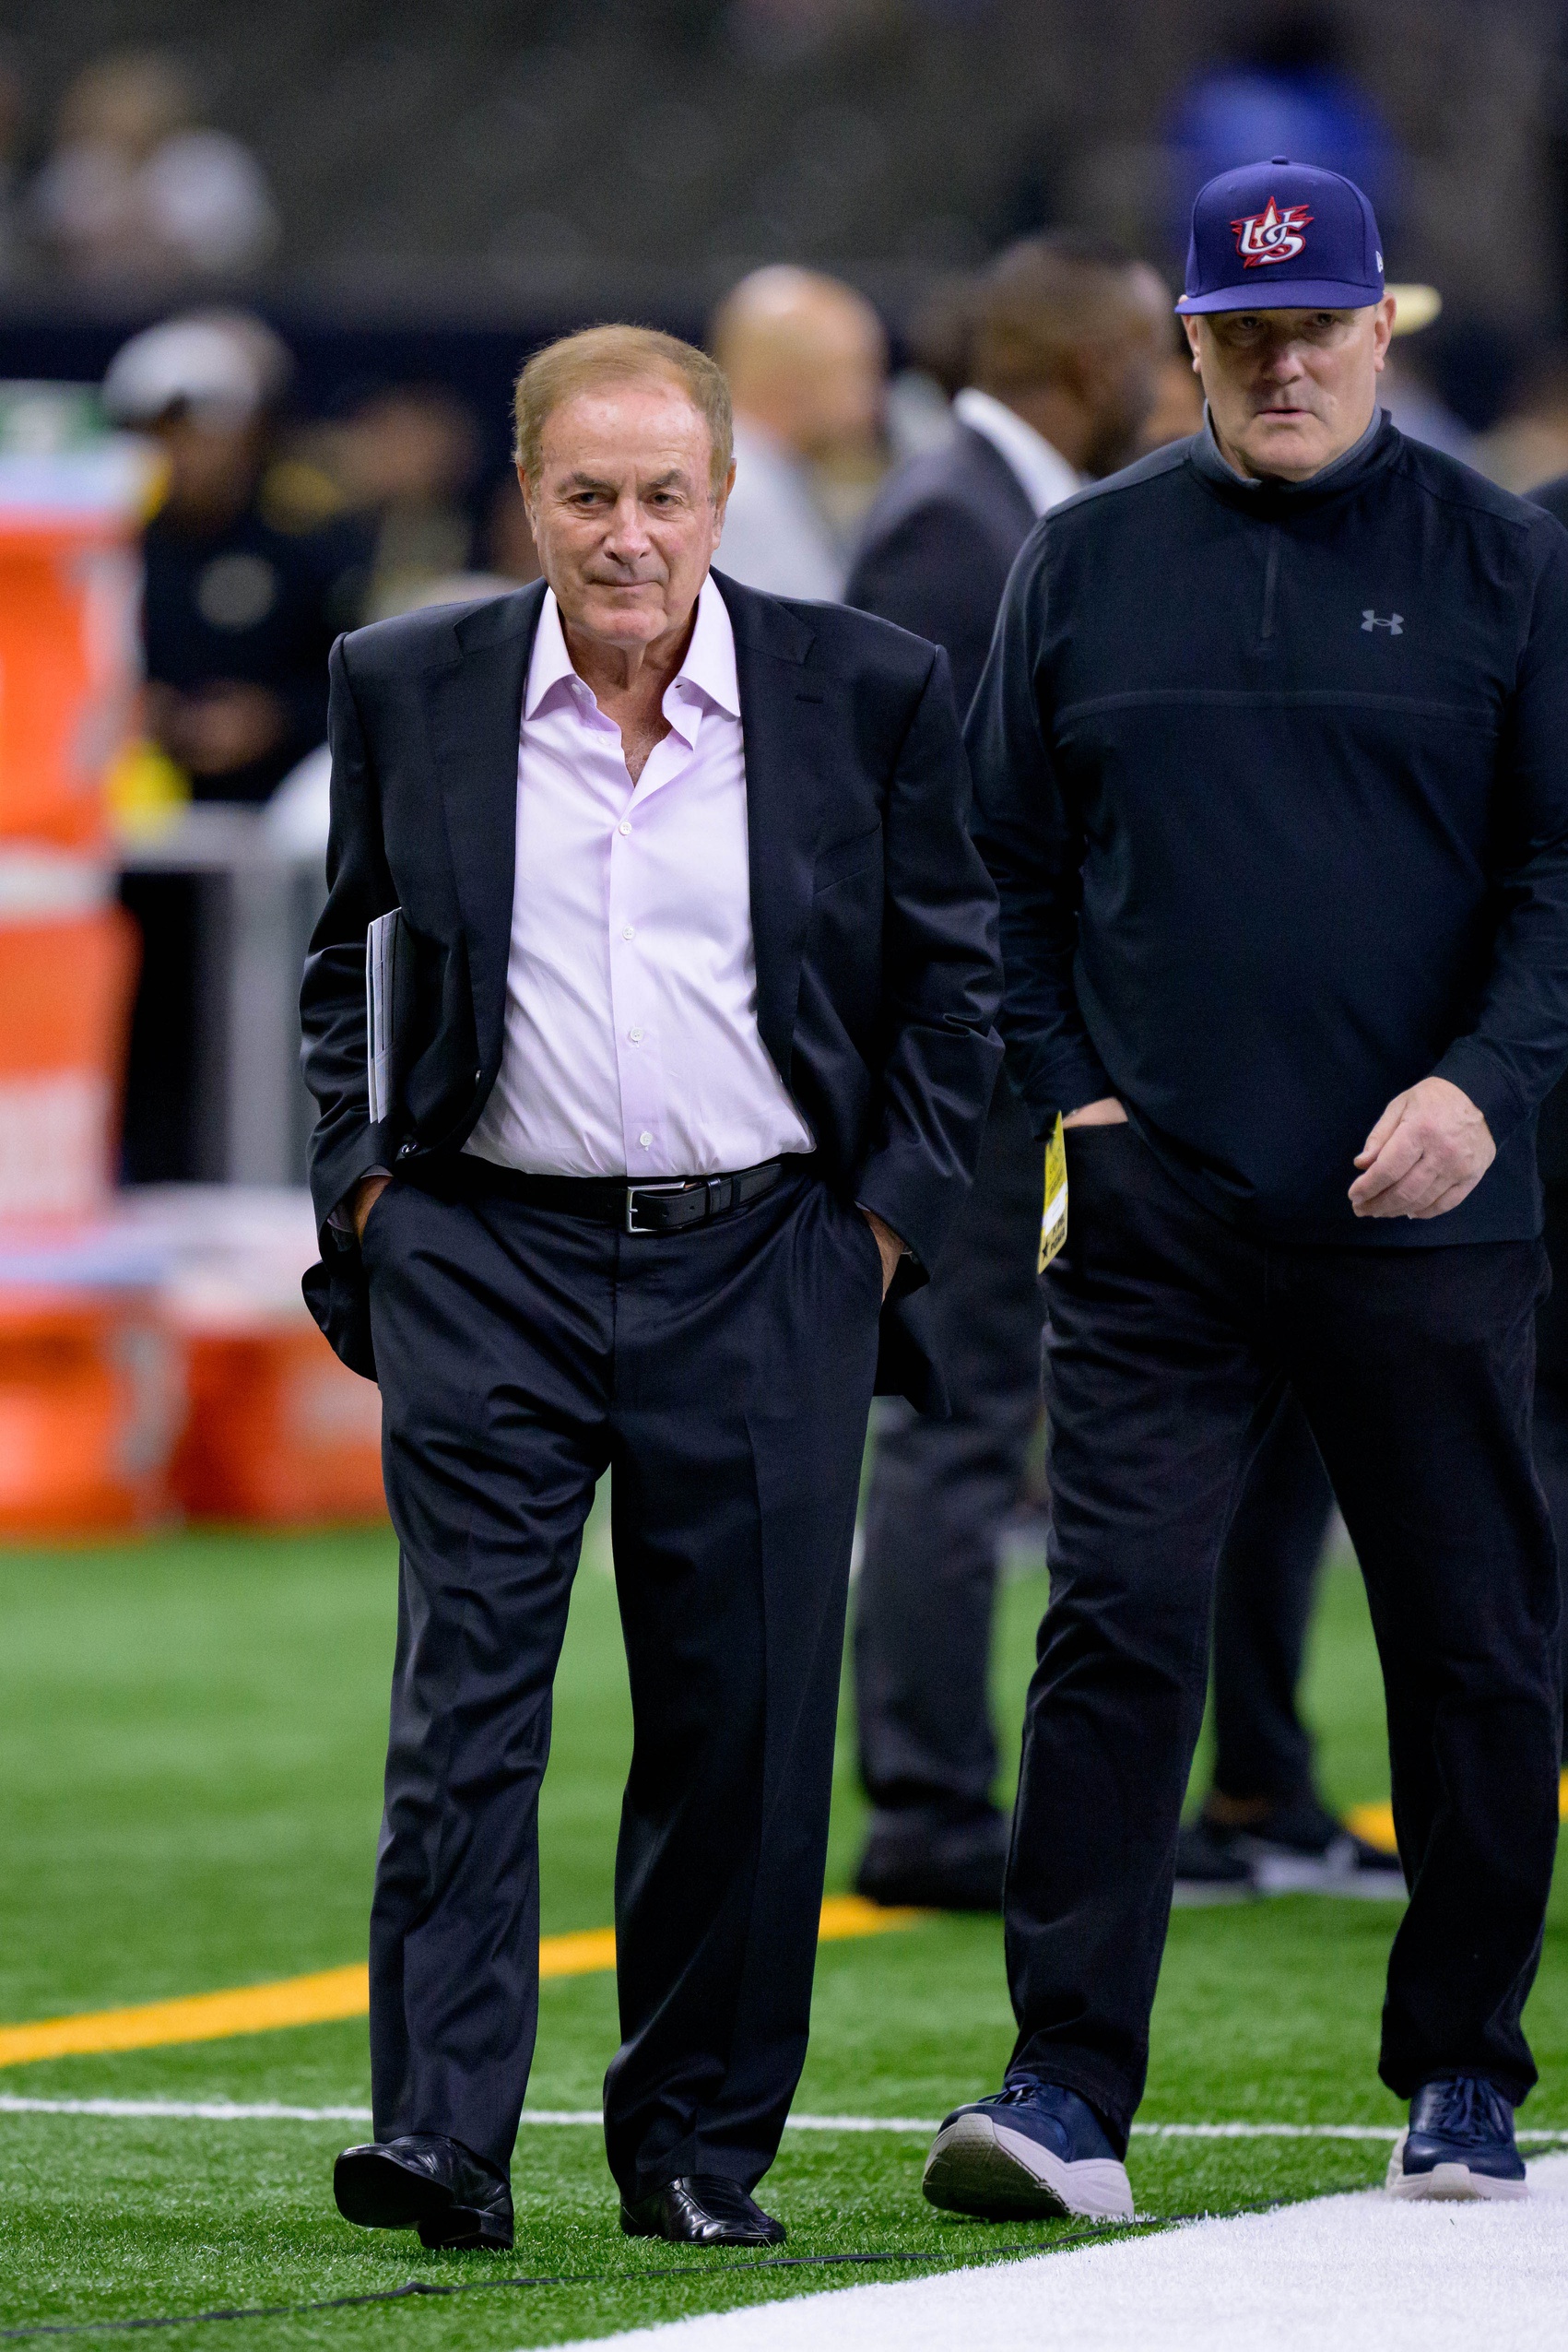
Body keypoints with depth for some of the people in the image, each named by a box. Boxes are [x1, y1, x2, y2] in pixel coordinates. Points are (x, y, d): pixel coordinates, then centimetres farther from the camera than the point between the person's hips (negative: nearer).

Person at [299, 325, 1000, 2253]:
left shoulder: (868, 692, 1)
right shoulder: (407, 689, 4)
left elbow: (951, 971, 9)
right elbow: (341, 959, 15)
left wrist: (894, 1211, 2)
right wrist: (359, 1178, 5)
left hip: (763, 1269, 0)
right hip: (485, 1262, 0)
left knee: (742, 1727, 3)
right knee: (465, 1698, -8)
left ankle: (698, 2148, 13)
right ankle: (443, 2137, -10)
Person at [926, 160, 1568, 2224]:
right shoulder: (1088, 563, 10)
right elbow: (1008, 862, 15)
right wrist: (1063, 1088, 3)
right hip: (1157, 1208, 1)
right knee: (1117, 1628, -8)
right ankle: (1069, 2088, -9)